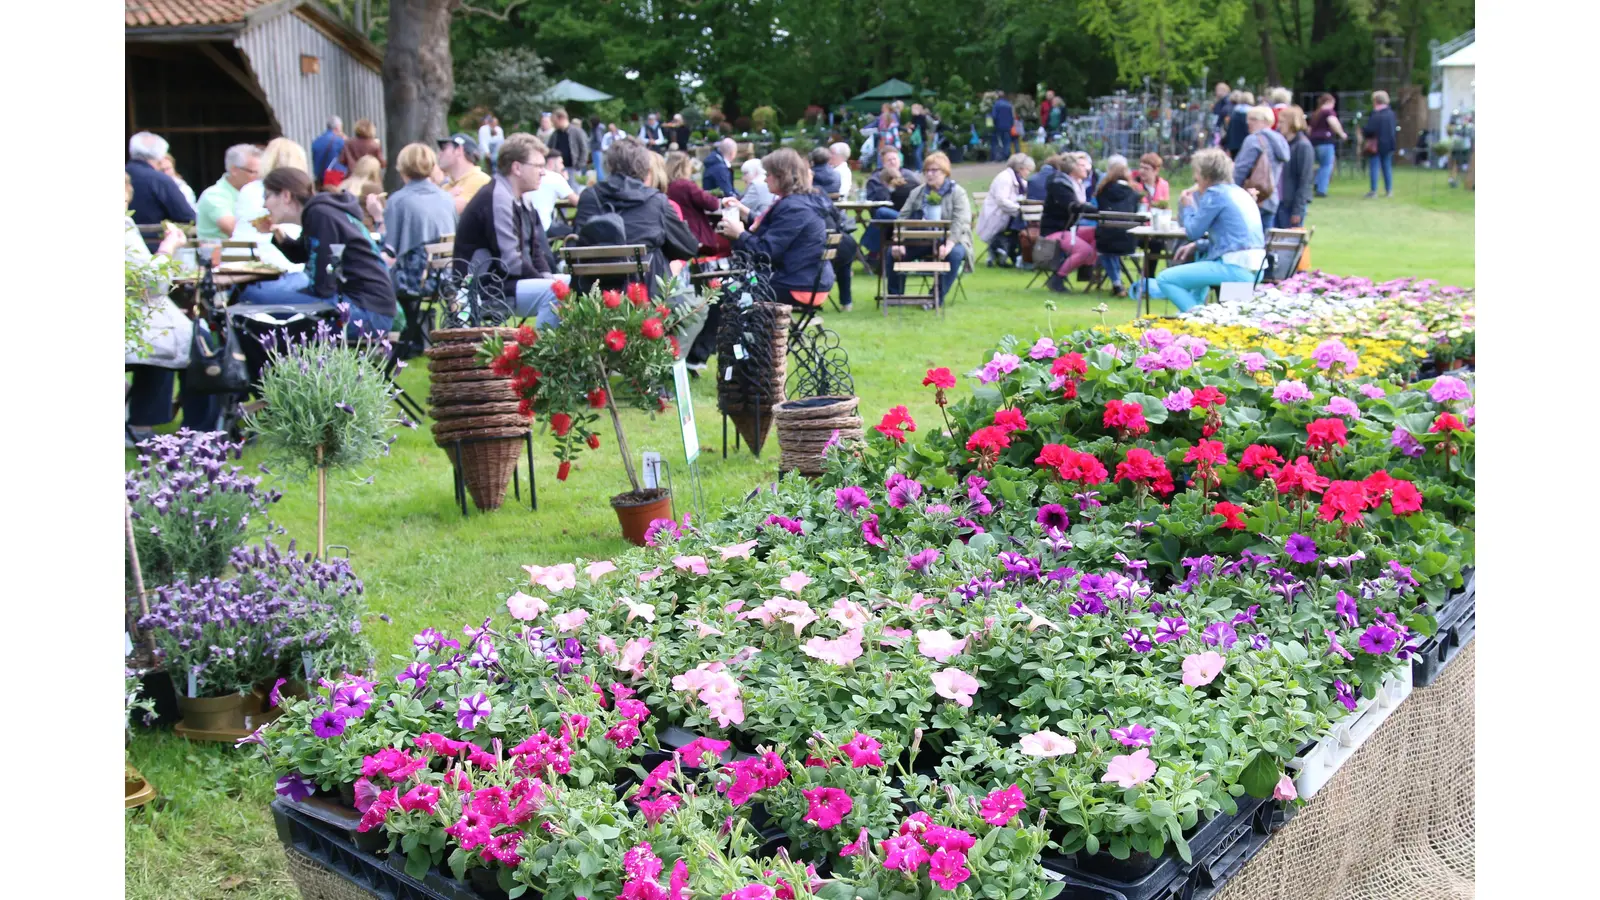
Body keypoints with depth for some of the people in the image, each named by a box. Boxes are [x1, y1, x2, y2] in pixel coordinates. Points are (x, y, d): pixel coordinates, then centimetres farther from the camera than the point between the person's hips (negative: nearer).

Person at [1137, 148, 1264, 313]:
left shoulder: (1215, 194, -8)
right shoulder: (1238, 191, 19)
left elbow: (1194, 231, -3)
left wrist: (1187, 206, 14)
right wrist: (1196, 246, 19)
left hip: (1234, 269, -10)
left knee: (1164, 279, -10)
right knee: (1200, 256, 39)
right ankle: (1195, 308, 35)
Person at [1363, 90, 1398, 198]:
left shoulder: (1376, 115, -17)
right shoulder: (1391, 113, 8)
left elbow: (1370, 130, -20)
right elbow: (1395, 127, 16)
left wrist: (1362, 129, -1)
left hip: (1376, 145, -7)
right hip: (1388, 144, 7)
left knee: (1374, 167, -2)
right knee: (1387, 167, 12)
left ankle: (1373, 191, -4)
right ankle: (1389, 190, 15)